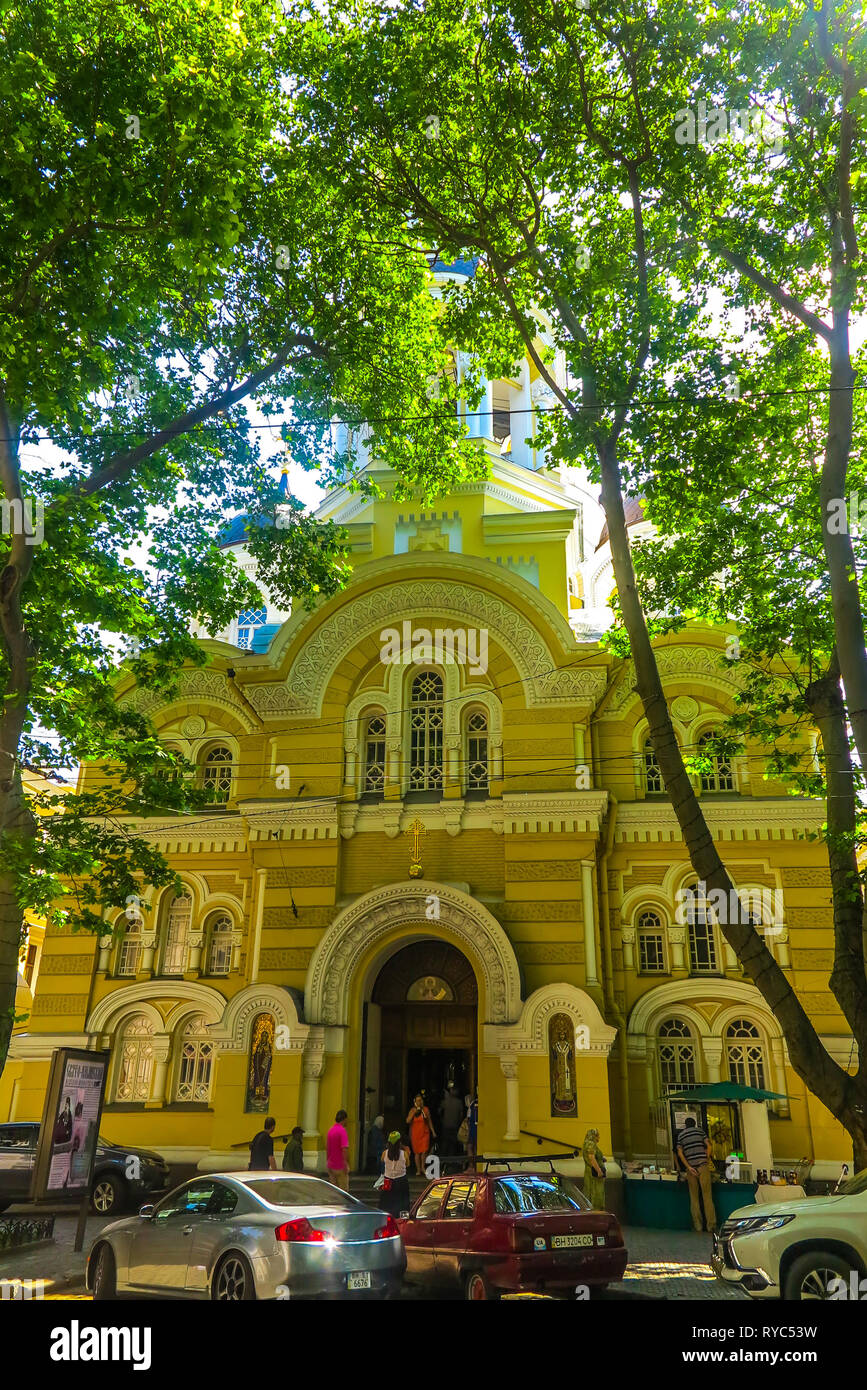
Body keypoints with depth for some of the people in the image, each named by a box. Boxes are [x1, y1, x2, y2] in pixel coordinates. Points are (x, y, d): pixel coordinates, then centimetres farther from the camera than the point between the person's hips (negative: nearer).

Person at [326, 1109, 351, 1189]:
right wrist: (347, 1164, -18)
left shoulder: (330, 1130, 7)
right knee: (343, 1190, 2)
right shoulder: (342, 1131, -18)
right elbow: (344, 1149, -24)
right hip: (340, 1166, -7)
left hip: (330, 1165, 7)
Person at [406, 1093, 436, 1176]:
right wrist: (414, 1113, -16)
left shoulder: (426, 1109, 3)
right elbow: (408, 1121, -9)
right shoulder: (412, 1110, 0)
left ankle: (423, 1168, 10)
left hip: (425, 1133, 0)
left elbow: (429, 1121, 11)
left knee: (424, 1151, -9)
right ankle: (418, 1170, 13)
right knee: (417, 1152, 2)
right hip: (415, 1134, 0)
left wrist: (433, 1132, 10)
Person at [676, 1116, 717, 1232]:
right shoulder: (700, 1131, 11)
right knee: (707, 1195, 0)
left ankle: (697, 1225, 5)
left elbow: (680, 1152, 3)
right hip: (702, 1165, -1)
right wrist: (707, 1159, 8)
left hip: (691, 1167, 1)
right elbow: (708, 1145, 1)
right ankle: (711, 1224, -4)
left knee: (694, 1197, 7)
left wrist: (689, 1167, -2)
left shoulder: (681, 1135, 13)